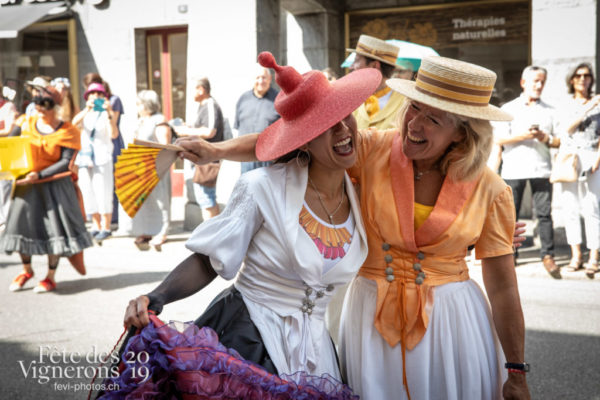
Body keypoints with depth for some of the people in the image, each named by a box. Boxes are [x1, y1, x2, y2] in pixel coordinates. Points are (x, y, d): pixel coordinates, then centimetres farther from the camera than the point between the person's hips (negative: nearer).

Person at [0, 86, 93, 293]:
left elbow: (66, 163, -15)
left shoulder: (67, 132, -8)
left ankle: (51, 277, 10)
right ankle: (26, 270, 24)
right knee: (21, 220, 1)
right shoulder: (27, 124, 5)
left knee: (56, 225, -5)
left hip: (55, 184, -4)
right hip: (27, 183, 4)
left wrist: (39, 175, -24)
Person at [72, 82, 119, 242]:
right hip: (85, 156, 4)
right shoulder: (84, 113, 12)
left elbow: (114, 134, -14)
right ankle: (96, 225, 17)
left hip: (102, 157, -4)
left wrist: (109, 114, -25)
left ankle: (106, 227, 1)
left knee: (103, 193, -7)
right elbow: (74, 123, -11)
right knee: (88, 192, 6)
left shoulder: (108, 114, 3)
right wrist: (87, 109, -25)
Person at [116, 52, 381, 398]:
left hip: (312, 349, 4)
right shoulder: (263, 189, -16)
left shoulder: (362, 197, -2)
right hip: (242, 337, -4)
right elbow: (208, 262, -12)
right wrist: (156, 298, -27)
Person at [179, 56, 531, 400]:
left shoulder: (489, 190, -9)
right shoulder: (374, 151, -8)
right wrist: (218, 150, -27)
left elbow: (503, 288, -5)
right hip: (373, 316, 1)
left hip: (450, 320, -1)